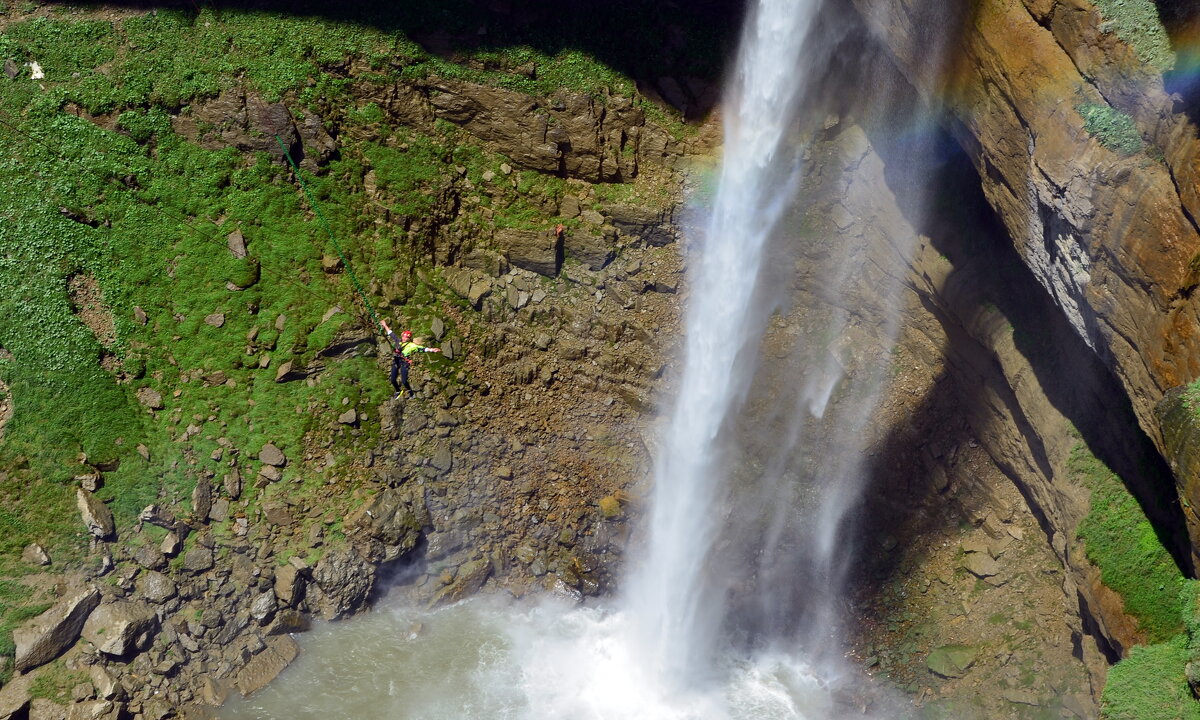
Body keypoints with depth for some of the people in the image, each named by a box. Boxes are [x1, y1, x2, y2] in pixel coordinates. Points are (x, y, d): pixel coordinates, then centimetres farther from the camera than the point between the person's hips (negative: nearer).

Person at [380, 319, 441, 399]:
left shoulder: (412, 345, -4)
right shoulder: (398, 341, 9)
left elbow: (423, 348, -10)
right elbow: (390, 333, 21)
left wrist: (432, 350, -21)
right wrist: (385, 325, 30)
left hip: (404, 363, -5)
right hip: (396, 362, 5)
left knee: (404, 381, -12)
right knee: (392, 379, 2)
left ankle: (410, 392, 16)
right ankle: (398, 391, 29)